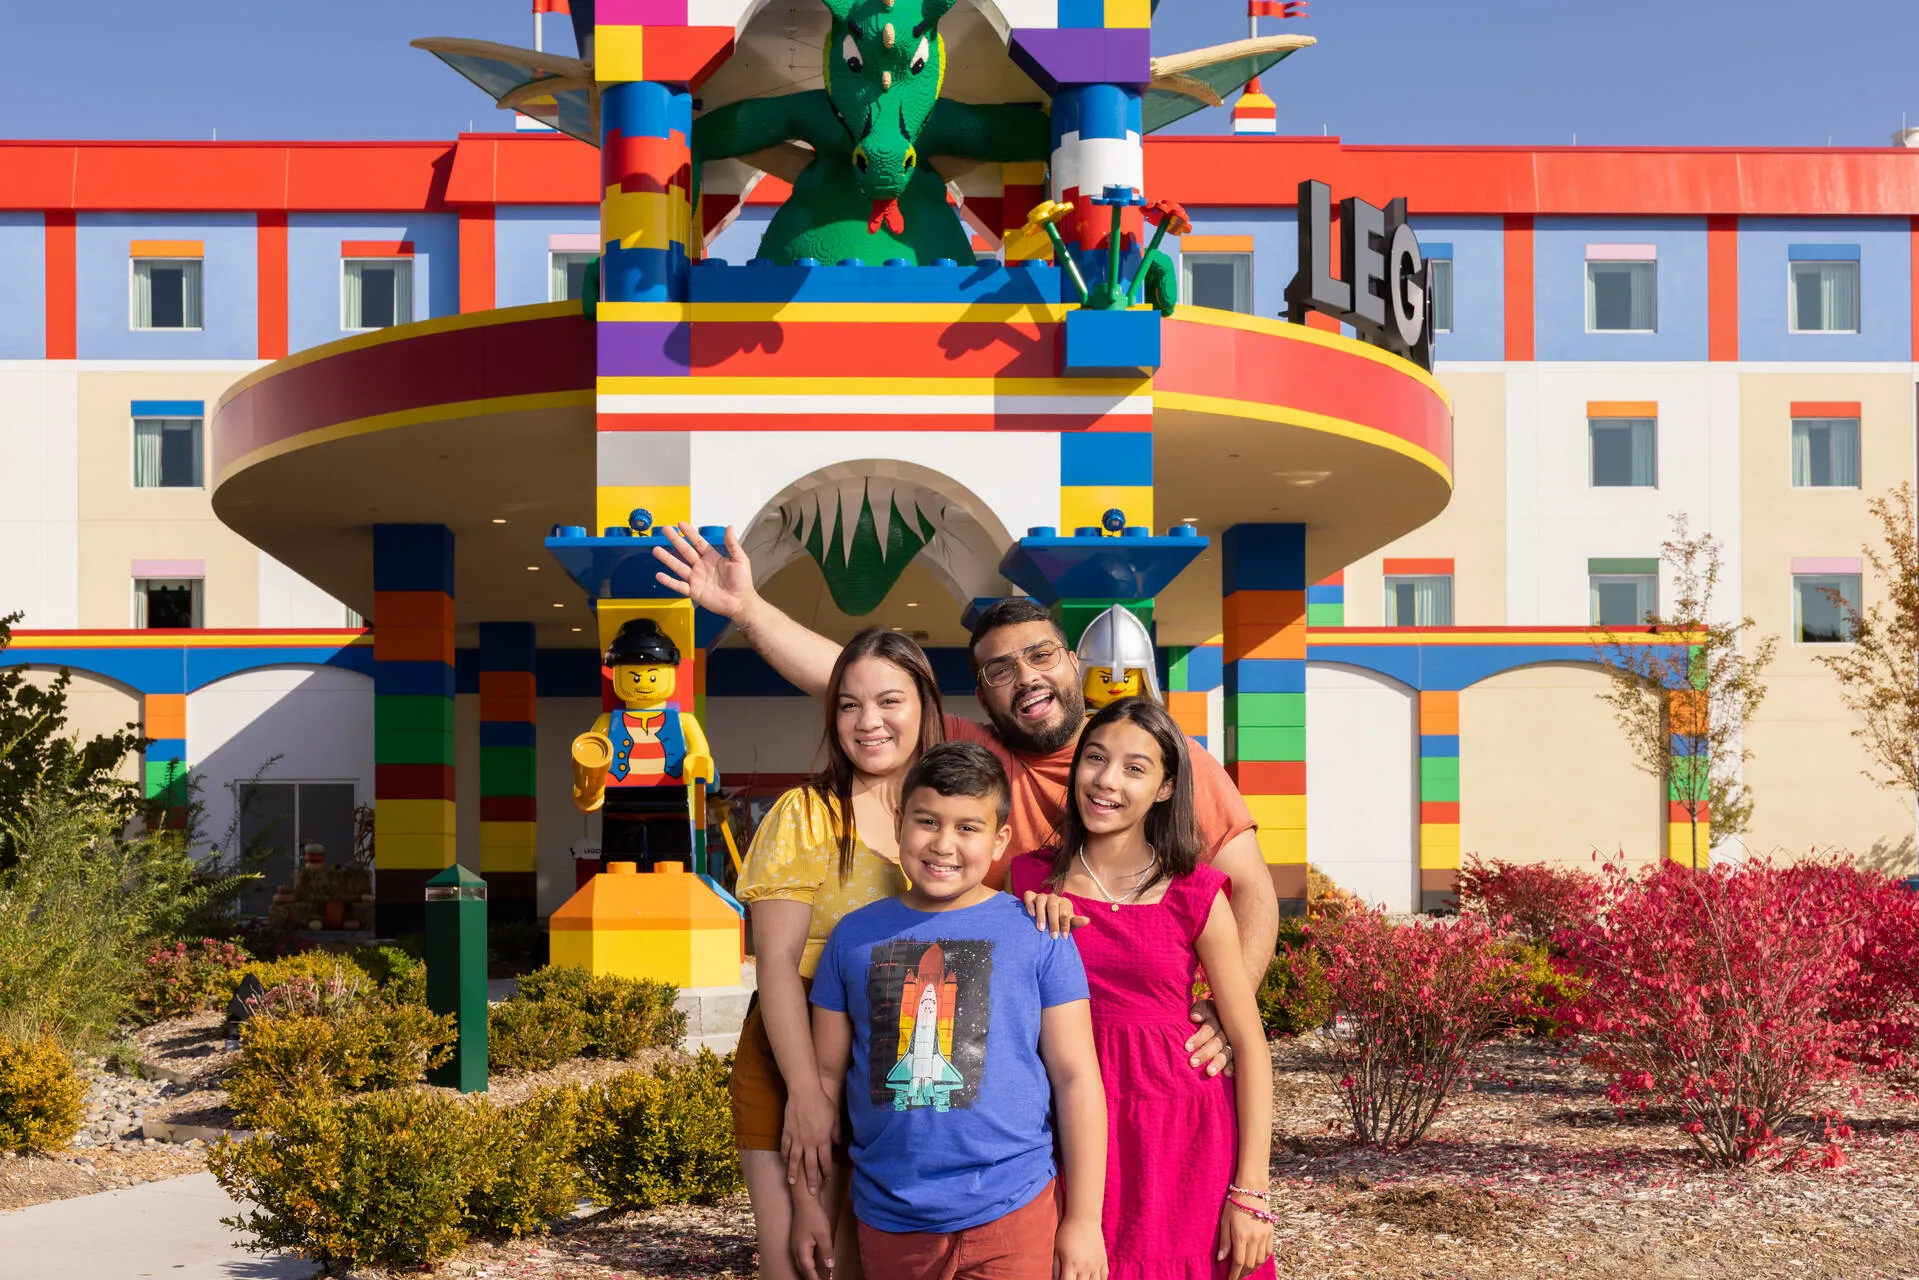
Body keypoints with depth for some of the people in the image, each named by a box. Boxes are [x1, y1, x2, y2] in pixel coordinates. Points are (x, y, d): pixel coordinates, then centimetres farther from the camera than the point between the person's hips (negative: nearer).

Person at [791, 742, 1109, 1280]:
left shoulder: (1038, 936, -2)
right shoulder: (856, 936, 5)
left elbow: (1076, 1078, -1)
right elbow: (824, 1076, 11)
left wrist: (1083, 1221, -3)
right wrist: (807, 1201, 9)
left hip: (1011, 1213, -2)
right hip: (888, 1224, 2)